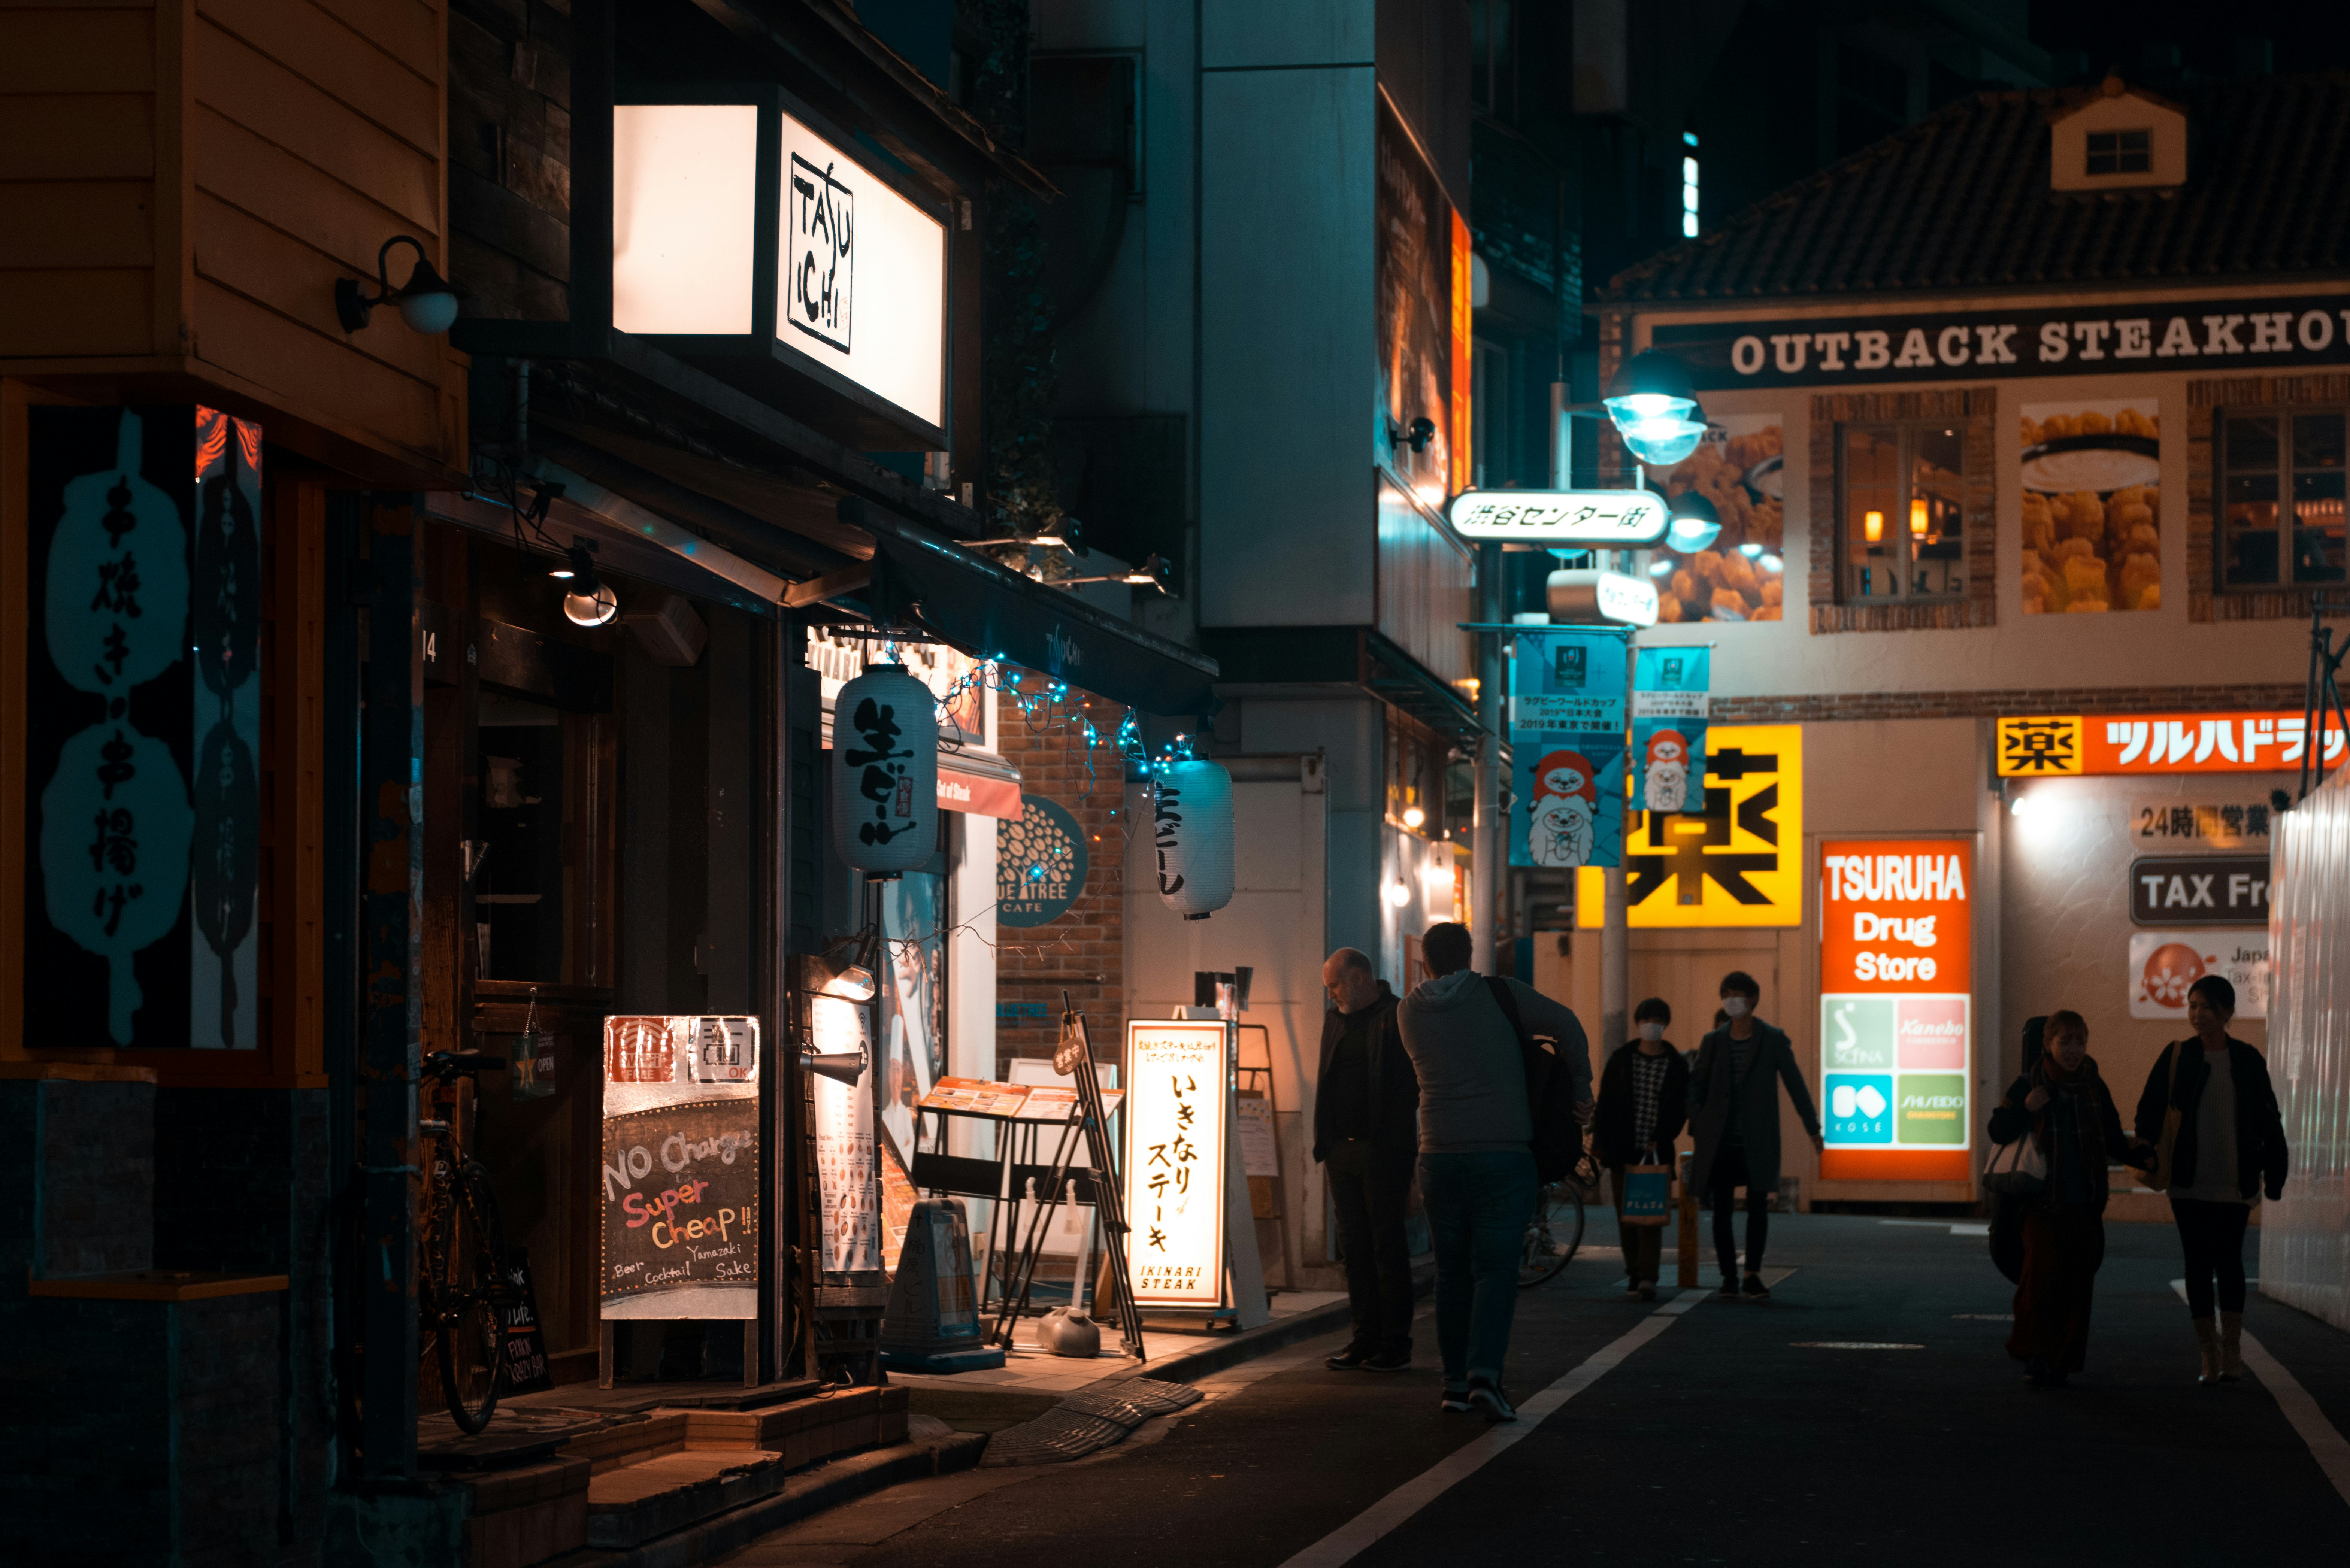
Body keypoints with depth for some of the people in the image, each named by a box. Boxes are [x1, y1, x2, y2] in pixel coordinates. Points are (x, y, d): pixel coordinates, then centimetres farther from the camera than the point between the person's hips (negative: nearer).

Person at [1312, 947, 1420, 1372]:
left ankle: (1396, 1344, 3)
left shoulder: (1397, 1018, -8)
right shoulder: (1335, 1019, 15)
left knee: (1387, 1245, -3)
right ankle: (1366, 1339, 14)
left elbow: (1410, 1090, -11)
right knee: (1354, 1245, 8)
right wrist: (1325, 1145, 12)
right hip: (1342, 1150, 7)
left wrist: (1404, 1153, -16)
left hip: (1383, 1151, -7)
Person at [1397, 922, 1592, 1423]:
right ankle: (1485, 1373, -19)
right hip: (1504, 1151, -3)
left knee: (1452, 1270, 11)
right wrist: (1580, 1085, 12)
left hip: (1440, 1154, 3)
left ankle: (1456, 1382, 11)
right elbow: (1567, 1026, -3)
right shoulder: (1498, 995, -3)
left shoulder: (1409, 1012, 6)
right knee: (1495, 1268, -3)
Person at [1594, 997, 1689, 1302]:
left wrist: (1661, 1140, -9)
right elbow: (1605, 1103, 6)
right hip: (1623, 1150, 2)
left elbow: (1680, 1110, 4)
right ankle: (1634, 1276, 15)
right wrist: (1600, 1141, 0)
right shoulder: (1621, 1059, 7)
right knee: (1626, 1216, 5)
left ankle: (1648, 1278, -15)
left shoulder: (1676, 1065, 4)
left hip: (1656, 1151, -2)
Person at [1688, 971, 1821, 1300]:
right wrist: (1698, 1122, -2)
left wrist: (1813, 1128, 3)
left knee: (1758, 1207, -1)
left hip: (1758, 1143, -2)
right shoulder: (1713, 1042, 6)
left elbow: (1795, 1085, 4)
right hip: (1721, 1141, 2)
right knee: (1722, 1209, 1)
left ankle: (1753, 1274, 11)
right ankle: (1729, 1276, 11)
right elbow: (1696, 1085, 12)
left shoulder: (1773, 1040, 1)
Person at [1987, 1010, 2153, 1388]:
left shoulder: (2095, 1089, 9)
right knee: (2043, 1270, -17)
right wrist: (2025, 1109, -16)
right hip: (2041, 1202, -3)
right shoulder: (2029, 1086, 1)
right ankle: (2034, 1354, -6)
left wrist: (2146, 1157, -1)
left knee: (2076, 1283, 2)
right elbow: (1999, 1132, 1)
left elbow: (2114, 1140, 16)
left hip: (2085, 1204, 3)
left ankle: (2062, 1362, 13)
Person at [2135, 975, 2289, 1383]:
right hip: (2189, 1184, 0)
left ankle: (2232, 1349, 13)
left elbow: (2268, 1121, 7)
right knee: (2198, 1264, 2)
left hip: (2234, 1184, 0)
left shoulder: (2247, 1061, 2)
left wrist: (2274, 1174, 4)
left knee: (2229, 1261, 0)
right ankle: (2210, 1357, 9)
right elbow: (2150, 1108, 2)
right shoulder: (2177, 1056, 1)